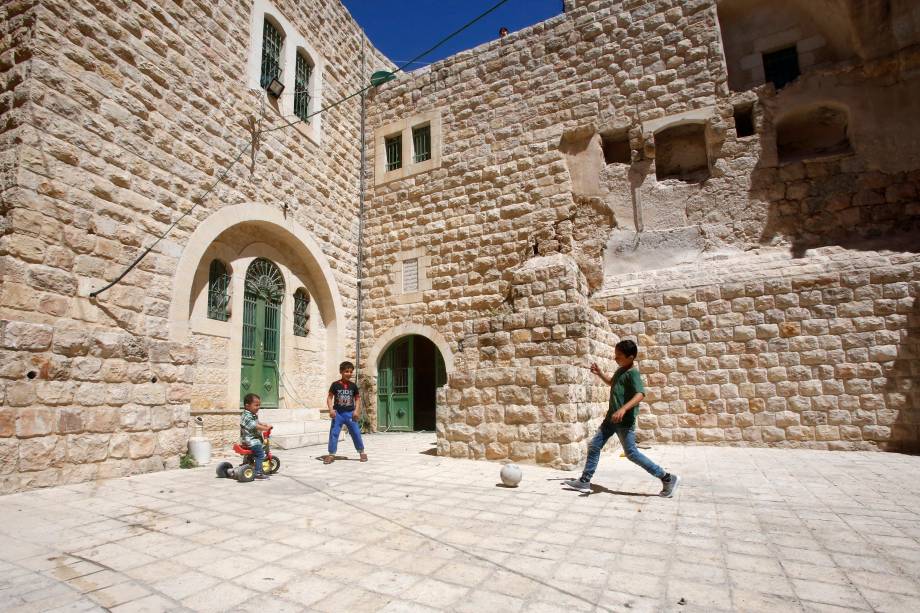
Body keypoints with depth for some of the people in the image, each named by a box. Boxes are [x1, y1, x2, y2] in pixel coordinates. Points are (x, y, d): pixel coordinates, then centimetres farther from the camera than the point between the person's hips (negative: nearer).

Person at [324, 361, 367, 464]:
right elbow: (329, 397, -2)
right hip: (338, 413, -1)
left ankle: (362, 452, 17)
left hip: (350, 413, 1)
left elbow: (358, 398, 8)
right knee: (334, 433, -1)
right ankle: (331, 454, 10)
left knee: (356, 433, 4)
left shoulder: (353, 386, 2)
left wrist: (356, 410, -3)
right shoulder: (335, 385, -5)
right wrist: (331, 409, -15)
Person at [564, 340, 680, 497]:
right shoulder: (621, 370, 10)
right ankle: (584, 481, 18)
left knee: (631, 453, -2)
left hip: (625, 420, -9)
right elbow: (612, 383, 31)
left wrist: (623, 409, -43)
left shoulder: (633, 373, -17)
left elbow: (640, 394, -32)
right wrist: (600, 373, 14)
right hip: (612, 417, 9)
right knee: (594, 446, 9)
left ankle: (668, 478, 12)